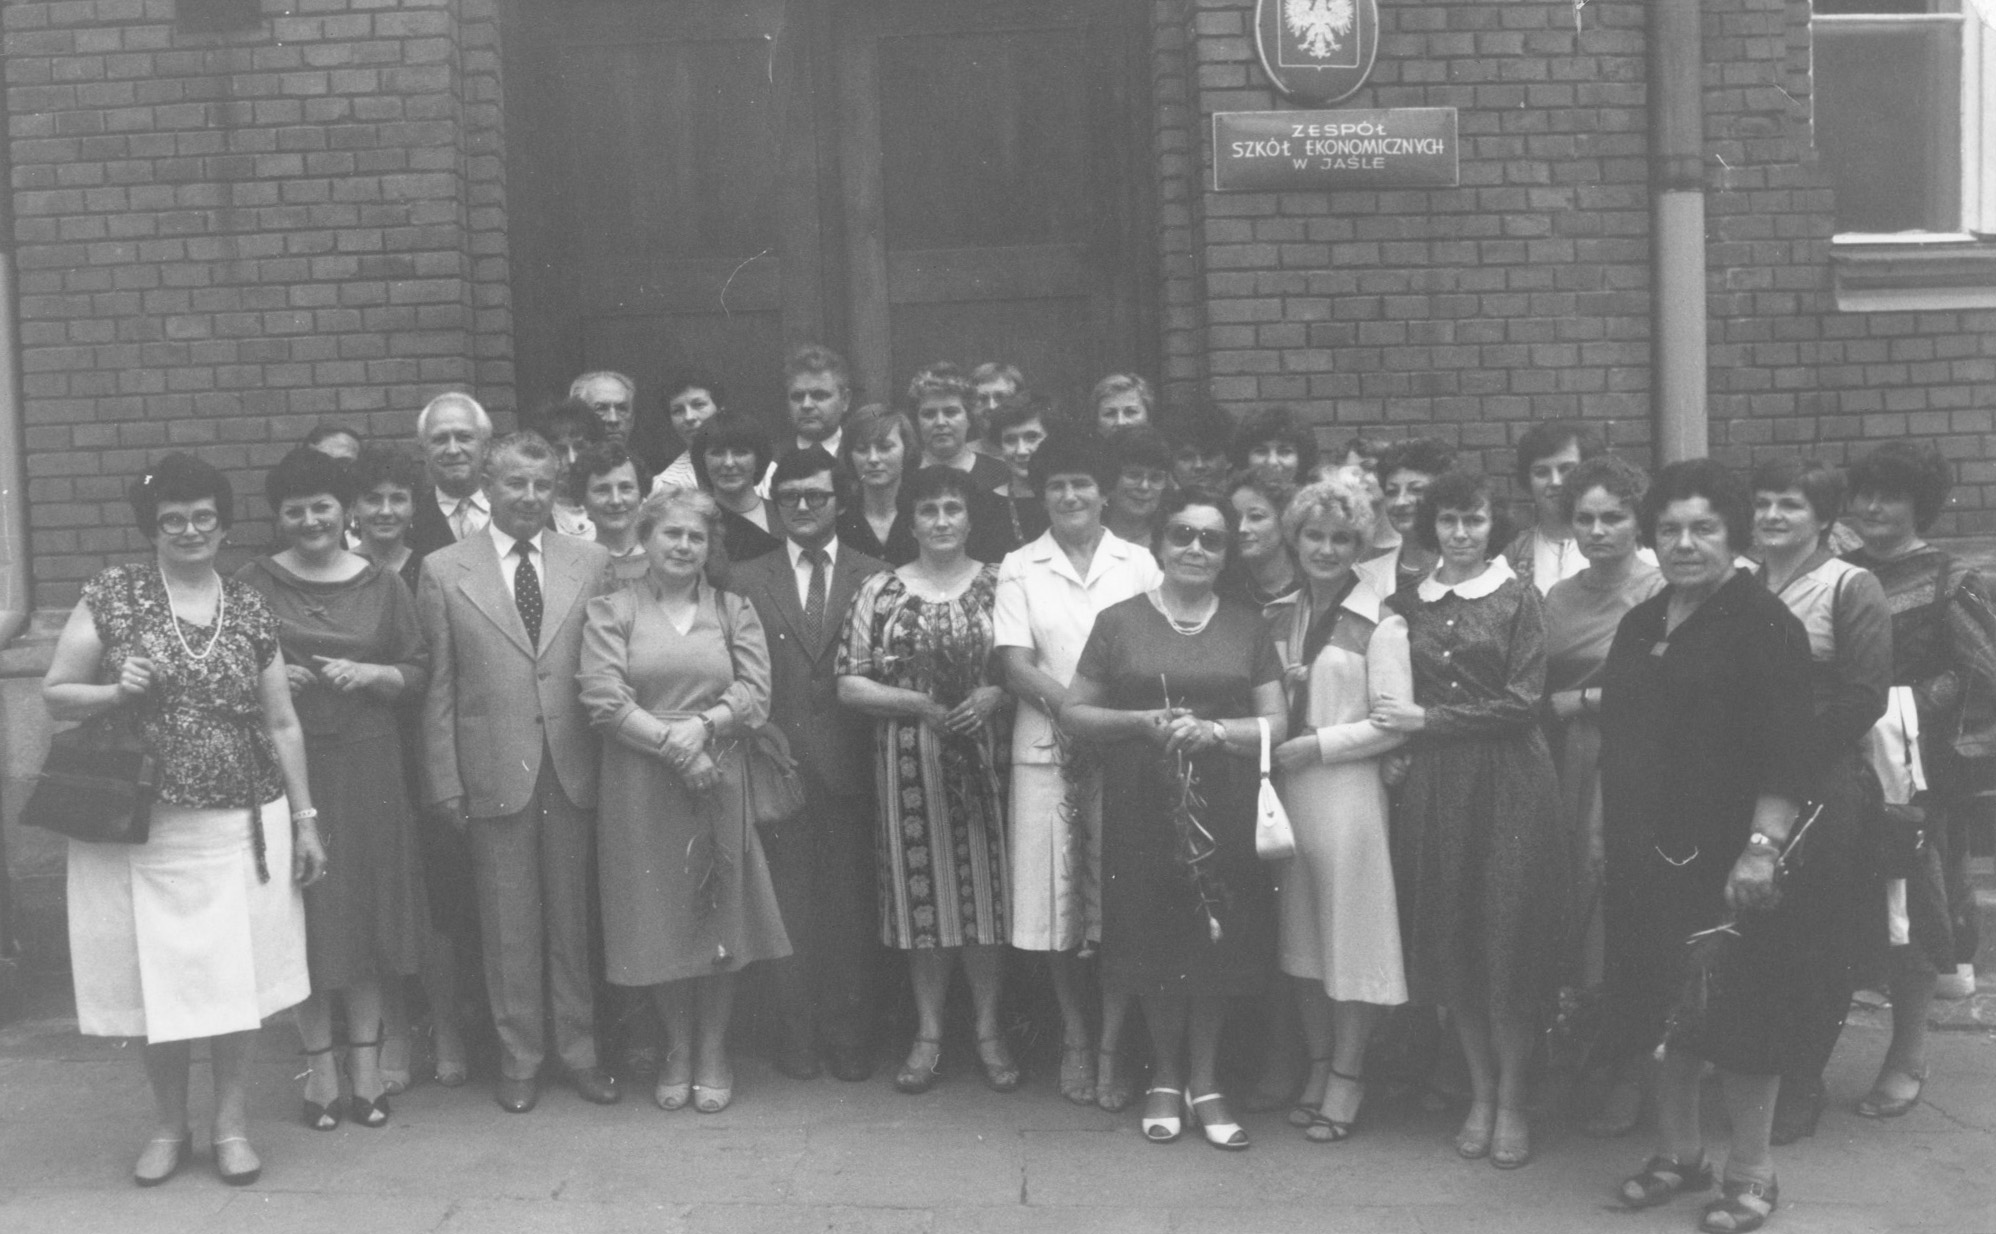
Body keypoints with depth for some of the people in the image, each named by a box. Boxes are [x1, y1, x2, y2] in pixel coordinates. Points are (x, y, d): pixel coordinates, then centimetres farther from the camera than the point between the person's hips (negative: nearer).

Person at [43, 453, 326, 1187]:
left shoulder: (250, 610, 4)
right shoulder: (113, 595, -1)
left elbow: (281, 725, 8)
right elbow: (55, 695, 2)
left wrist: (305, 818, 6)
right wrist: (116, 694, -18)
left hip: (241, 825, 1)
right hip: (144, 825, -1)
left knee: (236, 975, 6)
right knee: (159, 977, 7)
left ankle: (232, 1124, 22)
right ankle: (169, 1126, 26)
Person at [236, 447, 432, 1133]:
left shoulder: (382, 585, 5)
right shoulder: (254, 583, 2)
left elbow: (418, 670, 7)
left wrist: (371, 674, -11)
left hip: (368, 765, 1)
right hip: (287, 762, -1)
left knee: (369, 908, 6)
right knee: (305, 913, 3)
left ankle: (365, 1060, 17)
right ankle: (319, 1063, 15)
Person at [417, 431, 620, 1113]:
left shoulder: (591, 563, 5)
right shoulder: (444, 571, 1)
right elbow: (437, 686, 1)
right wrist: (445, 782, -2)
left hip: (575, 769, 1)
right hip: (494, 771, -1)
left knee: (575, 917, 9)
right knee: (508, 924, 7)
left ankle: (579, 1050, 23)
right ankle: (519, 1058, 21)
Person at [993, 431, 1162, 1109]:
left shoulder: (1138, 563, 8)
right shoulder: (1018, 569, 5)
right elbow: (1016, 667, -4)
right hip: (1046, 751, 0)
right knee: (1054, 903, 4)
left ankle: (1111, 1045, 11)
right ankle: (1074, 1038, 20)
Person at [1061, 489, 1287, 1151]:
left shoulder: (1248, 626, 8)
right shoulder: (1119, 622, 3)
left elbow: (1275, 722, 5)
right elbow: (1073, 712, 3)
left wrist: (1212, 730, -14)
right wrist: (1143, 721, -13)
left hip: (1223, 810, 1)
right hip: (1141, 809, -1)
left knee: (1218, 943, 3)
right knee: (1154, 942, 3)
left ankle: (1204, 1081, 21)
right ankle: (1165, 1076, 23)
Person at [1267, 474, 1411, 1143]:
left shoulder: (1379, 622, -6)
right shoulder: (1277, 617, 12)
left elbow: (1394, 723, -11)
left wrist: (1314, 745, -13)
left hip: (1348, 789, -5)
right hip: (1284, 788, 5)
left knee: (1351, 928, 1)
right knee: (1298, 931, 10)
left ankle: (1347, 1077, 12)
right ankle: (1317, 1065, 22)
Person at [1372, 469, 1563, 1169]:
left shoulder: (1517, 599, 0)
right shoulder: (1407, 605, 11)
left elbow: (1521, 701, -8)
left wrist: (1429, 719, -9)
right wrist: (1395, 737, -1)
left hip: (1509, 783, -3)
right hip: (1432, 784, 4)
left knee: (1507, 938, -2)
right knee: (1448, 941, 5)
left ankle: (1511, 1100, 11)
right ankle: (1480, 1093, 19)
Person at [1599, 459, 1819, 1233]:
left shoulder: (1763, 624, -10)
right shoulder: (1641, 625, 12)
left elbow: (1786, 752, -17)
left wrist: (1763, 847, -25)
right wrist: (1610, 835, 17)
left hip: (1727, 857, -7)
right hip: (1648, 853, 7)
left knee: (1740, 1010, 2)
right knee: (1663, 1004, 14)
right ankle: (1677, 1153, 29)